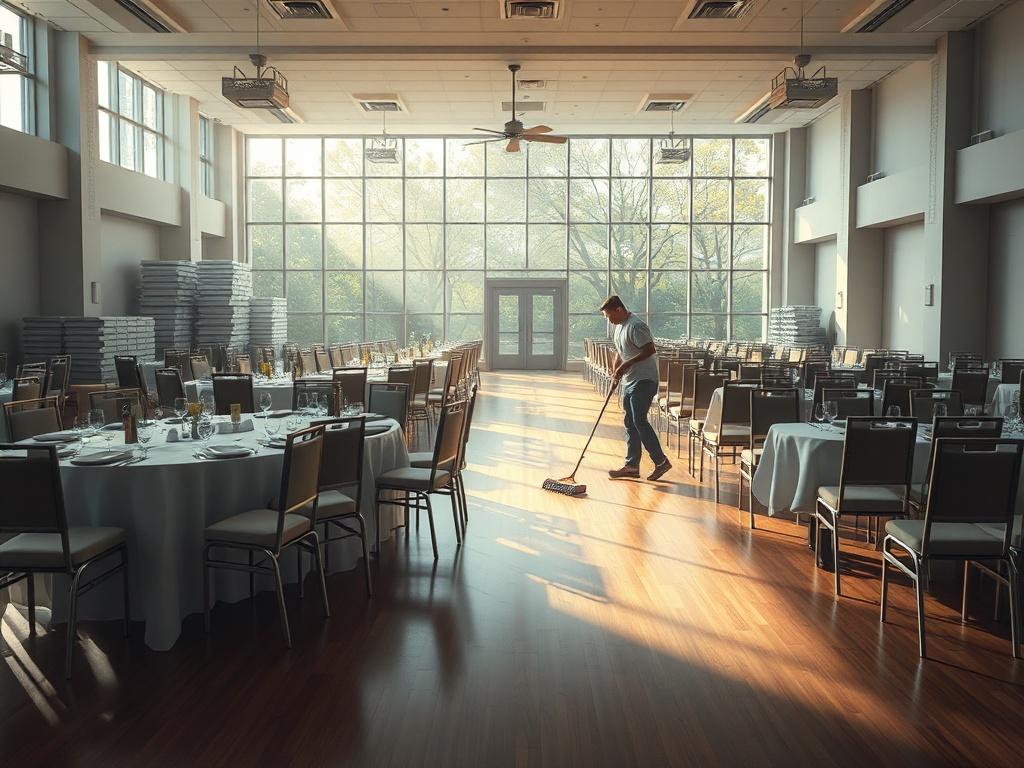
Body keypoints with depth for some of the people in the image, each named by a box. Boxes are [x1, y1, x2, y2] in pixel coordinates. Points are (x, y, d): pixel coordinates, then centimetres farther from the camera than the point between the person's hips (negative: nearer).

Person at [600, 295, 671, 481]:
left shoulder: (636, 326, -17)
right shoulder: (619, 327, 15)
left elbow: (650, 350, -24)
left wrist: (627, 365, -23)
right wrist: (616, 371, 7)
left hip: (643, 381, -10)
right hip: (629, 382, 10)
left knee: (639, 421, -13)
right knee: (630, 423, 10)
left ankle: (661, 461, -4)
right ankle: (631, 466, 15)